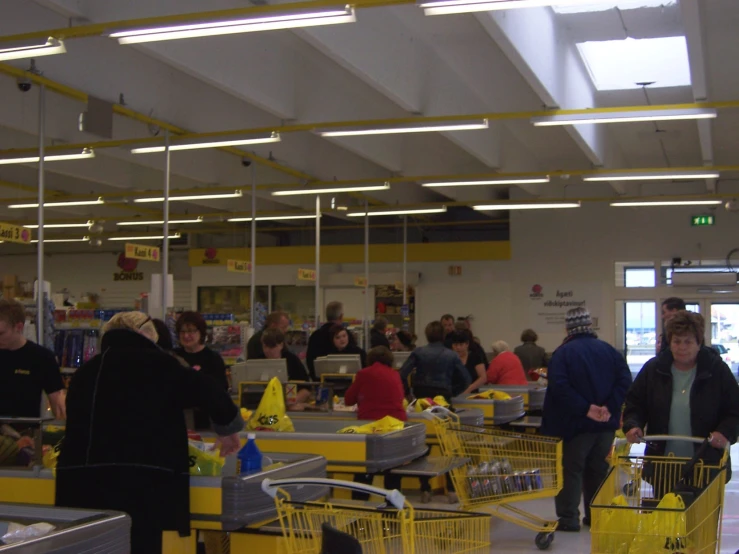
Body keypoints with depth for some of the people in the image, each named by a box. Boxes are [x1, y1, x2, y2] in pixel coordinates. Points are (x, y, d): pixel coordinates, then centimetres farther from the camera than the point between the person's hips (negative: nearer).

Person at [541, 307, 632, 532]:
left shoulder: (563, 353, -10)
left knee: (572, 469, 4)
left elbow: (560, 387, -22)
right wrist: (609, 408, -10)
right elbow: (624, 381, -6)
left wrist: (585, 408, -19)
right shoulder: (609, 350, 1)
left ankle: (568, 518, 1)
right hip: (606, 424, 4)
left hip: (577, 423, -4)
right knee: (599, 470, 15)